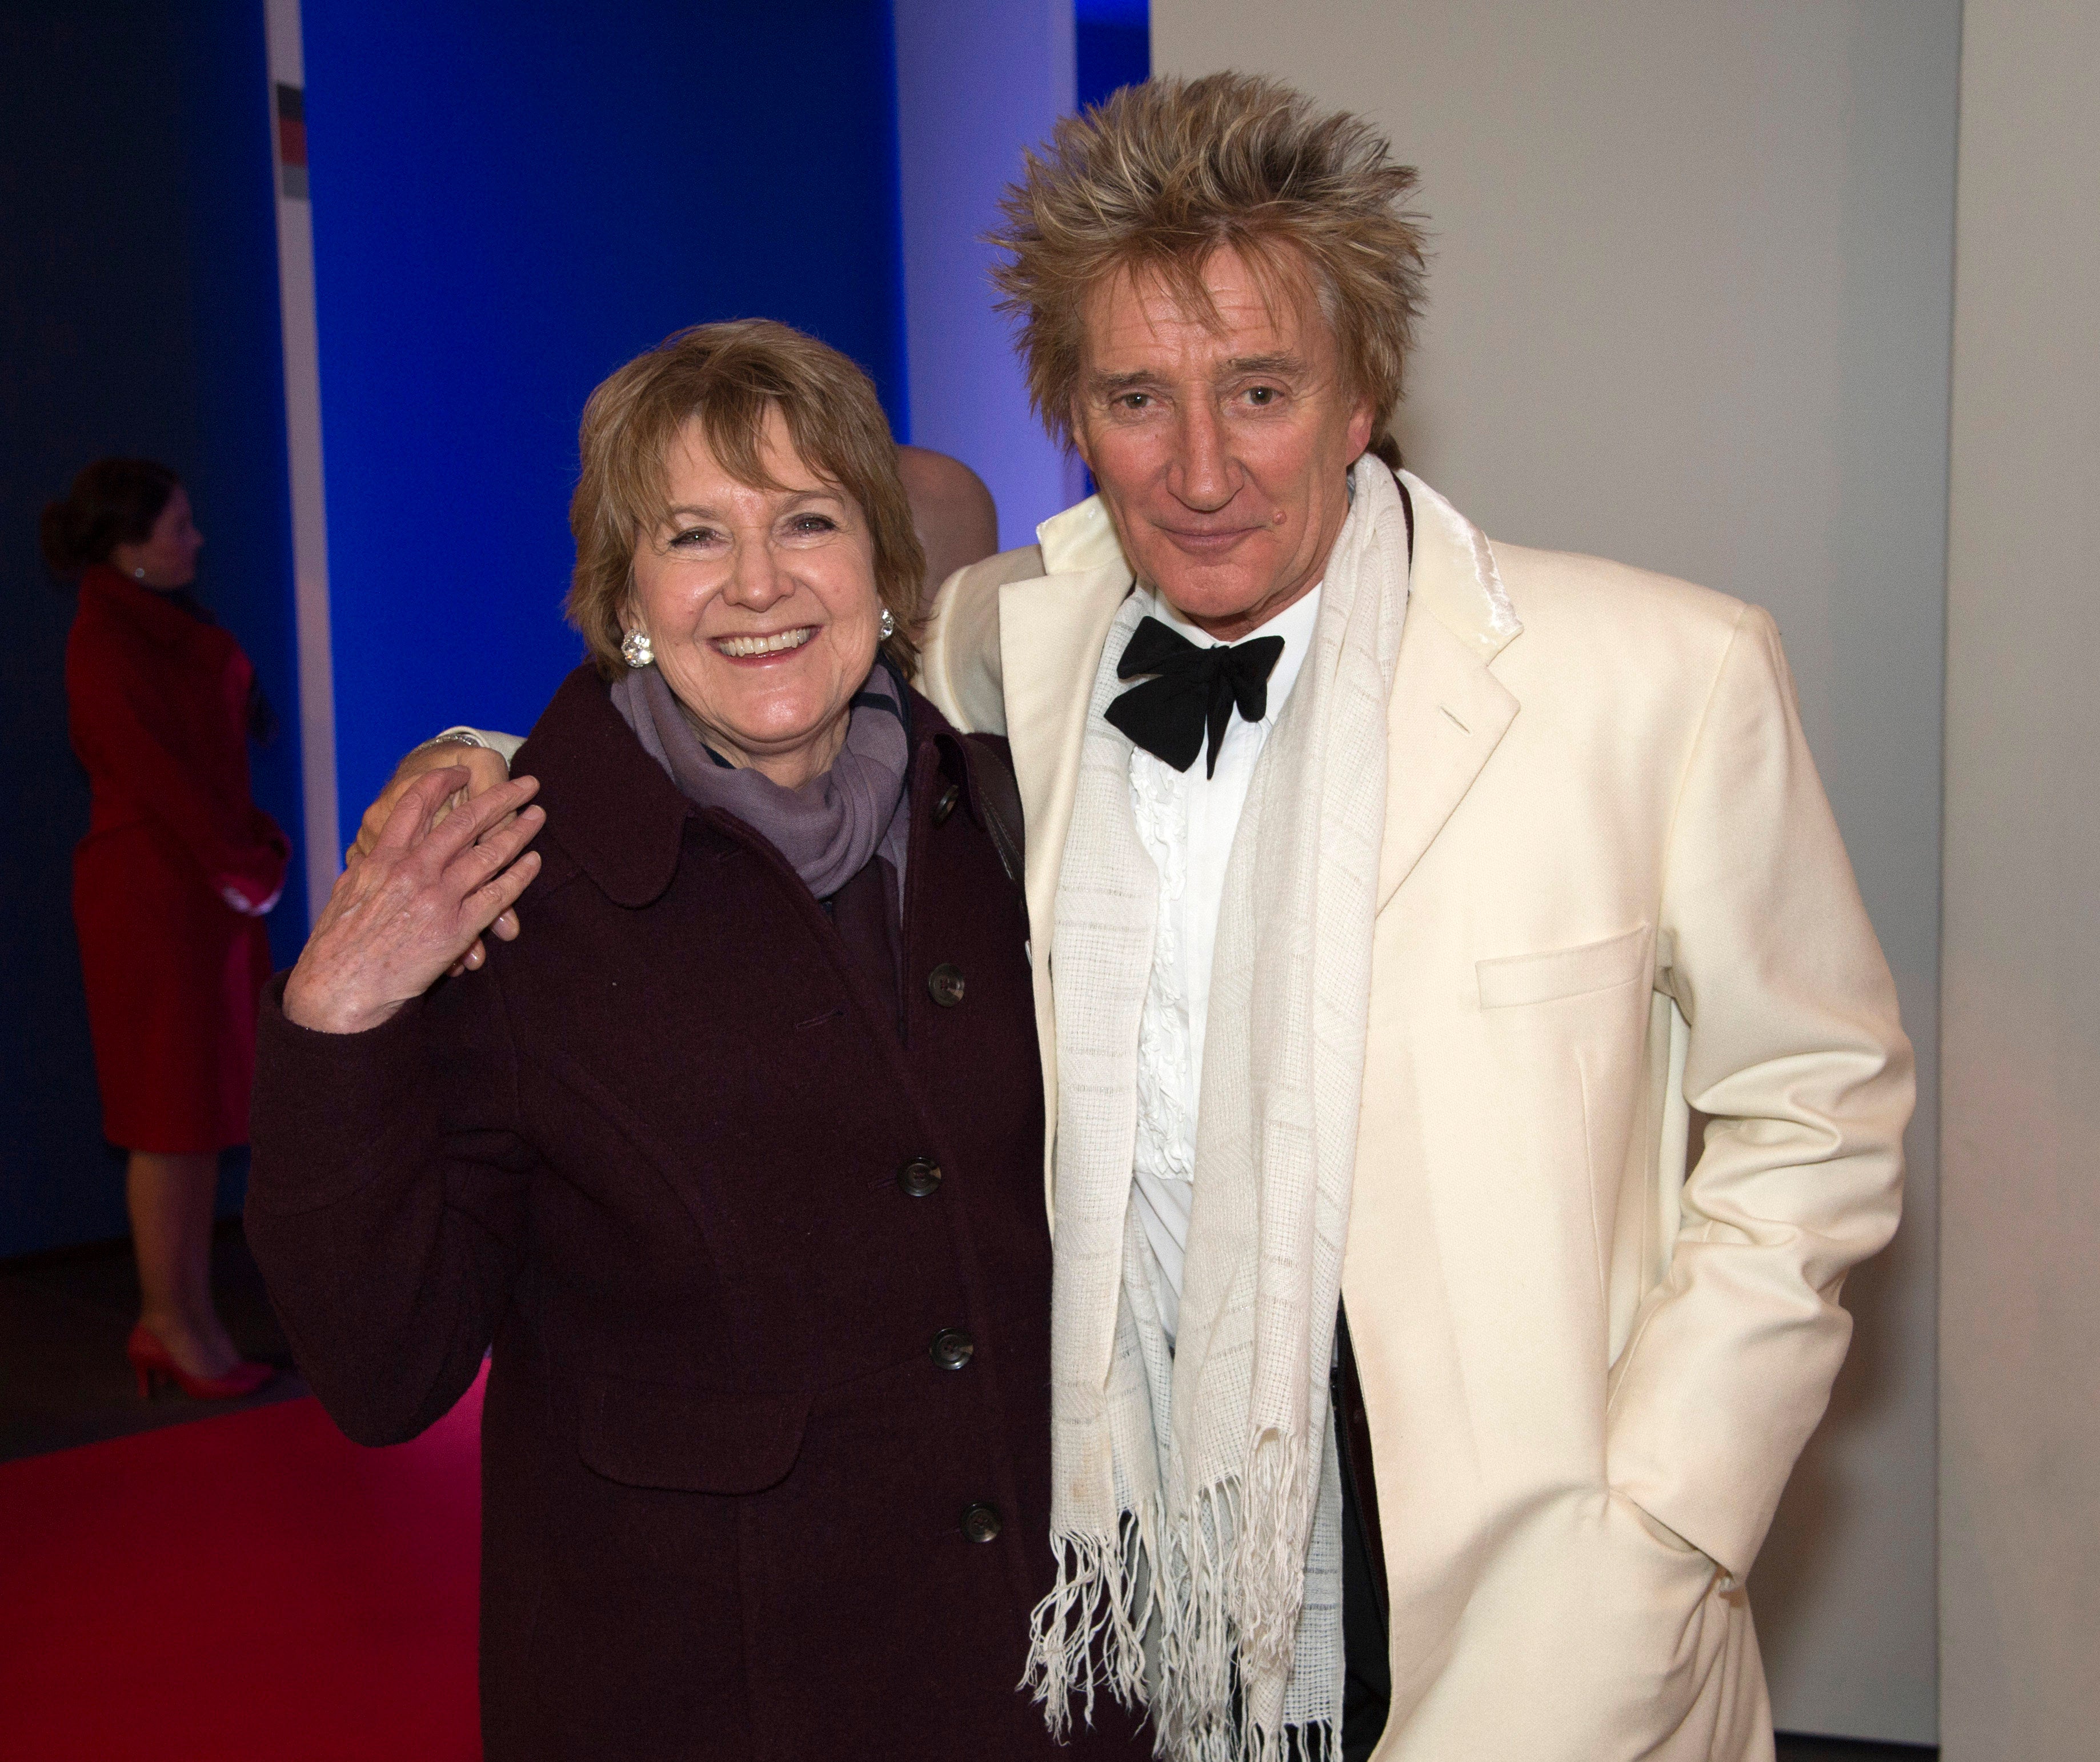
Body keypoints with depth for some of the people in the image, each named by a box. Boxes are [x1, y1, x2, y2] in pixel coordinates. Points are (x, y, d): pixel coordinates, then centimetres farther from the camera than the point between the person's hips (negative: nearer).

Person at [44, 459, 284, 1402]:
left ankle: (184, 1315, 19)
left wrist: (258, 847, 3)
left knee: (203, 1113, 11)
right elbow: (159, 774, -17)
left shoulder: (174, 630, 15)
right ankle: (173, 1322, 8)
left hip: (211, 887, 9)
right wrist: (243, 866, -12)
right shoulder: (106, 645, -13)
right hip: (152, 894, -9)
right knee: (172, 1117, -2)